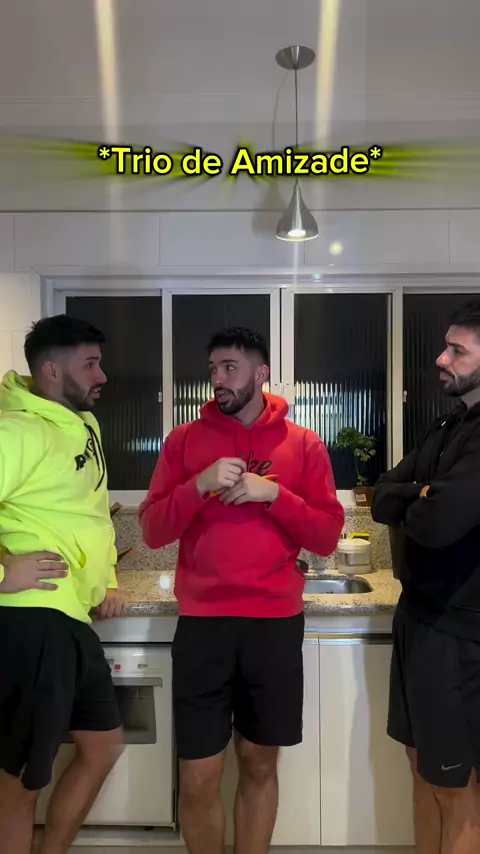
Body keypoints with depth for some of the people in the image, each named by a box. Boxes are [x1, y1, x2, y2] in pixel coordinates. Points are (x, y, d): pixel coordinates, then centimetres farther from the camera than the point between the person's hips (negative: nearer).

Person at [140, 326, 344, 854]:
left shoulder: (303, 444, 2)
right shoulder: (184, 440, 3)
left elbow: (328, 537, -1)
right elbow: (153, 532, -1)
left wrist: (273, 494, -15)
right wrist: (199, 485, -17)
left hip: (275, 625, 1)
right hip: (202, 624, 0)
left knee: (259, 765, 16)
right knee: (198, 781, 6)